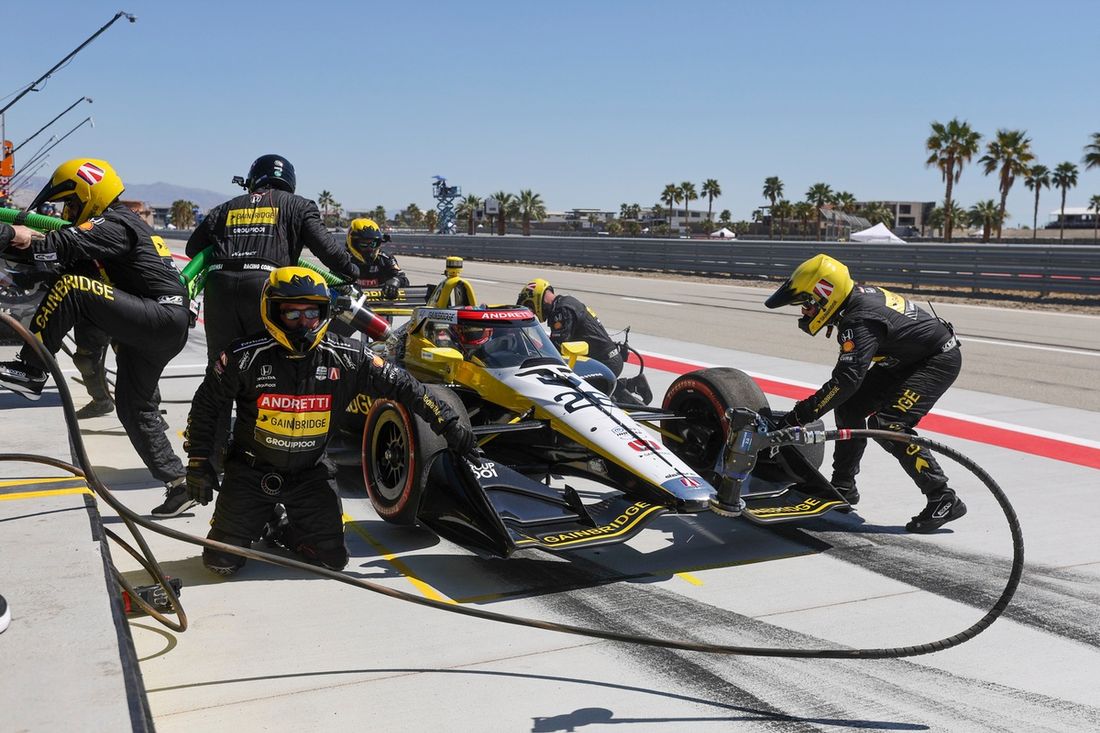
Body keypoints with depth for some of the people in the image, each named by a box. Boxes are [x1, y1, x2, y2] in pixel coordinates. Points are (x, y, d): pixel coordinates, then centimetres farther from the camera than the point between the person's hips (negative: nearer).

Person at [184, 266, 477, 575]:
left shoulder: (346, 358, -12)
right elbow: (205, 405, -2)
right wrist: (198, 464, -2)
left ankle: (292, 533, 27)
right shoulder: (245, 358, -15)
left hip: (309, 474, 1)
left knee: (333, 558, -6)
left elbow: (397, 384, -5)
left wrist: (448, 422, -6)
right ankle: (261, 521, 28)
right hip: (251, 471, -1)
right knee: (222, 561, -5)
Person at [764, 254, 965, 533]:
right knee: (850, 406, 5)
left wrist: (801, 414, -38)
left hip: (940, 359, -10)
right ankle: (843, 487, 16)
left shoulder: (860, 321, -31)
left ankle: (943, 500, -13)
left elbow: (846, 380, -39)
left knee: (887, 423, -21)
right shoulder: (858, 294, -4)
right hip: (907, 357, 10)